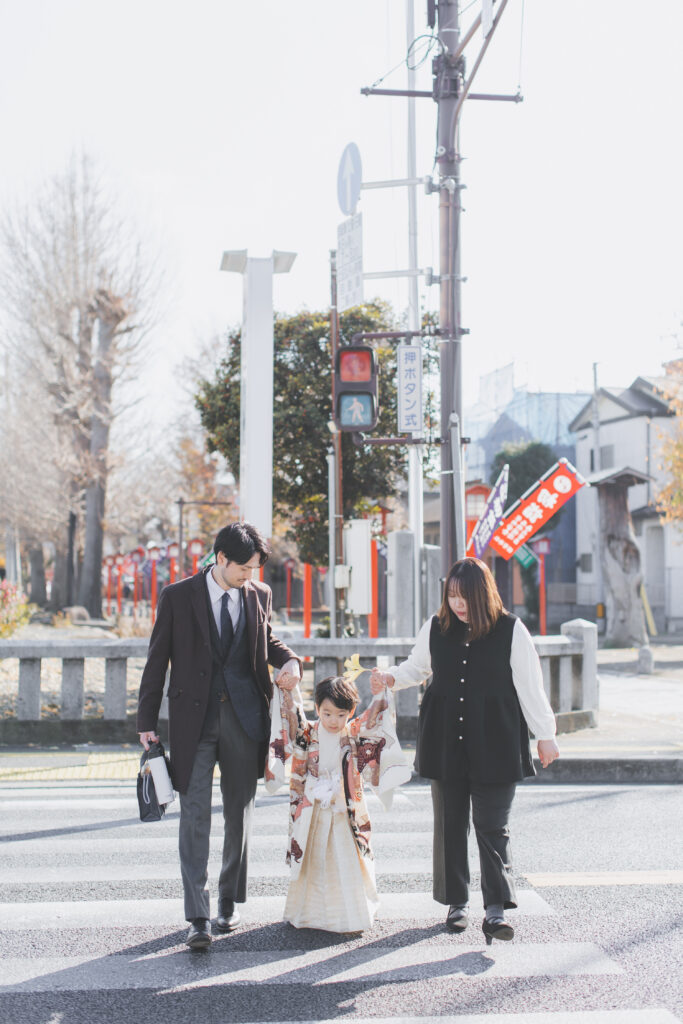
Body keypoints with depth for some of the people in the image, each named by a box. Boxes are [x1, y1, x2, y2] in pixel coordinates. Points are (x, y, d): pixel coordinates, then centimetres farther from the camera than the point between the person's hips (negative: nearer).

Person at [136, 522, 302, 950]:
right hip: (194, 720, -3)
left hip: (245, 718, 3)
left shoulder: (260, 595, 6)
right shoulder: (178, 596, -3)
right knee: (195, 814, -7)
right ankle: (198, 917, -6)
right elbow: (158, 659, 0)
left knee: (240, 813, 11)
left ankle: (230, 901, 28)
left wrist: (289, 659, -1)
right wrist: (147, 721, -1)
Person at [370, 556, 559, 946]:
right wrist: (391, 678, 0)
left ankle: (496, 908, -3)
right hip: (445, 743, 4)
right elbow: (418, 667, 19)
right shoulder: (436, 628, 4)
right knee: (450, 823, 9)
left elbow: (530, 686, -1)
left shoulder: (511, 630, -5)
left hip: (496, 745, -3)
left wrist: (545, 735, 0)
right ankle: (457, 902, 20)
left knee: (492, 826, -6)